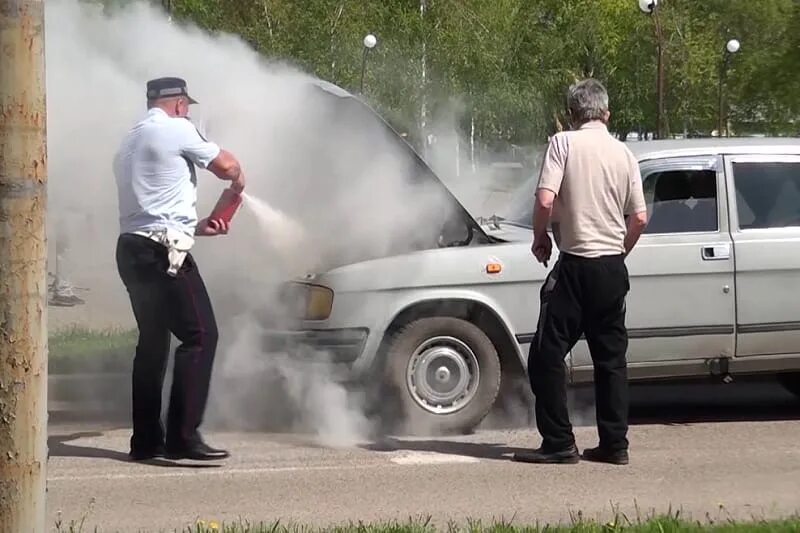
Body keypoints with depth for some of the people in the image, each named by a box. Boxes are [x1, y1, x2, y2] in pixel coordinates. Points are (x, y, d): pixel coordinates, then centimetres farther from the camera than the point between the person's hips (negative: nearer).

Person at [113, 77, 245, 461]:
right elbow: (225, 166, -2)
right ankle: (183, 437, -15)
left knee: (152, 341, 13)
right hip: (163, 251, -9)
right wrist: (238, 179, 20)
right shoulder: (176, 129, -4)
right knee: (199, 336, -9)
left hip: (130, 248, 9)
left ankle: (146, 439, 12)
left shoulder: (130, 141, 24)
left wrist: (196, 226, 27)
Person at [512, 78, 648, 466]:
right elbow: (639, 218, 6)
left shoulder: (563, 143, -6)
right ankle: (615, 444, 12)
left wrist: (539, 238, 1)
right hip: (613, 267, 5)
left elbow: (545, 200, -16)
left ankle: (559, 443, -3)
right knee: (611, 357, 12)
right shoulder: (623, 152, 7)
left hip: (575, 265, -5)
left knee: (548, 355, 1)